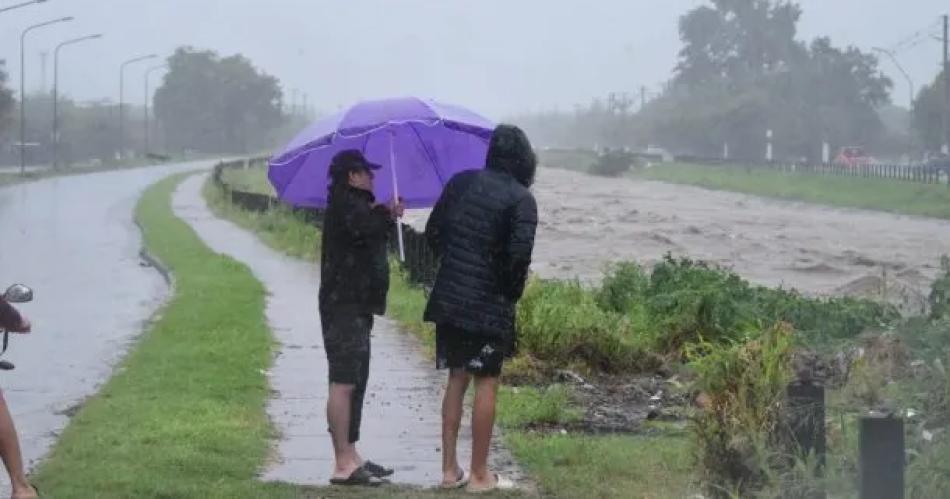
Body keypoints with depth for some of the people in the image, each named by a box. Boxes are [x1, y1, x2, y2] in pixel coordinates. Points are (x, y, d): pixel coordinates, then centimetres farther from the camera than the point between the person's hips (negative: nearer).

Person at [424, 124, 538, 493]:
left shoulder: (460, 182, 6)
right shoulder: (521, 199, -10)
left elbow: (433, 233, 10)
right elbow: (519, 254, -19)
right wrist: (512, 293, -2)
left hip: (448, 299, 5)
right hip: (489, 305, -5)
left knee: (456, 379, 15)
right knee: (486, 384, 4)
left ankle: (449, 469, 17)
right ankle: (479, 475, 8)